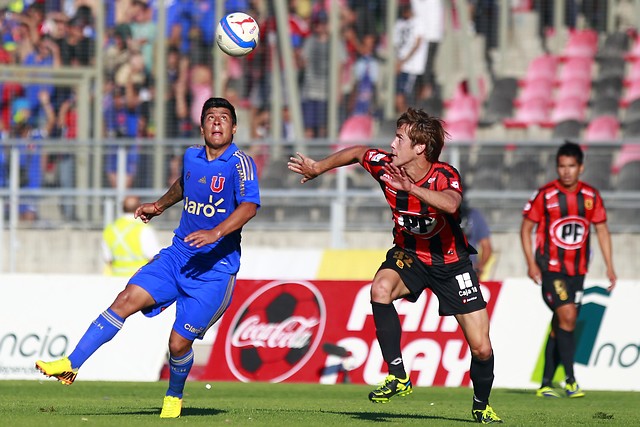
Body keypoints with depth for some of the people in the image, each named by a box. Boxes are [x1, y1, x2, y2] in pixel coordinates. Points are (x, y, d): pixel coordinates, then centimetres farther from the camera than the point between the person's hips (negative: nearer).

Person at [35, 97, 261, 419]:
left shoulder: (240, 163, -13)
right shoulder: (191, 156, 7)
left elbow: (249, 206, -29)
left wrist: (215, 232, -42)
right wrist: (159, 205, 21)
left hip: (215, 267, -5)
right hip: (178, 255, 5)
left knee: (179, 344, -5)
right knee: (128, 299, -12)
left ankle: (174, 397, 25)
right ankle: (71, 365, -11)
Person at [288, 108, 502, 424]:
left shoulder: (445, 175, -27)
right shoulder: (386, 165, -15)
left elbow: (451, 204, -51)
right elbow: (358, 152, 8)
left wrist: (411, 188, -61)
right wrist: (319, 168, 17)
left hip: (449, 261, -3)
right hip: (408, 255, 3)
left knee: (481, 349, -5)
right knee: (380, 289, -33)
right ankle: (398, 377, -24)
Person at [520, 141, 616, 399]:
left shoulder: (591, 196, 2)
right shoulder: (546, 195, -8)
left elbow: (602, 229, 12)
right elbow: (526, 227, 0)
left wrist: (609, 267, 8)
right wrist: (531, 263, -10)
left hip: (577, 271, 4)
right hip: (550, 268, -4)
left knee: (559, 326, 7)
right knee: (567, 316, -19)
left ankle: (546, 384, 15)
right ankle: (570, 380, -15)